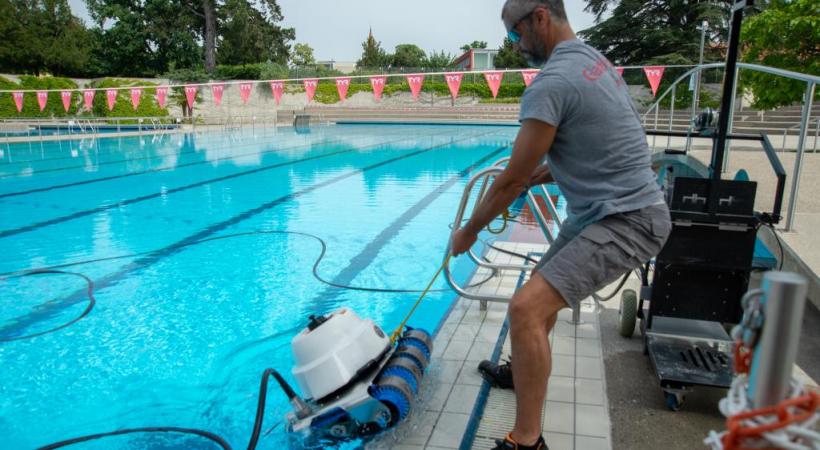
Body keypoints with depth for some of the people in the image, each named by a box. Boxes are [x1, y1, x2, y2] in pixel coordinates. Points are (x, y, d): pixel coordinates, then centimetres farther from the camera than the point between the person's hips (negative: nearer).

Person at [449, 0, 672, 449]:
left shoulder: (551, 82, -20)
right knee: (543, 283, 25)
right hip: (608, 208, 11)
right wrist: (536, 176, 13)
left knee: (526, 306, -22)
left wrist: (468, 231, -2)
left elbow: (512, 180, -16)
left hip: (626, 219, -11)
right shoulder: (590, 59, 11)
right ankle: (523, 370, 45)